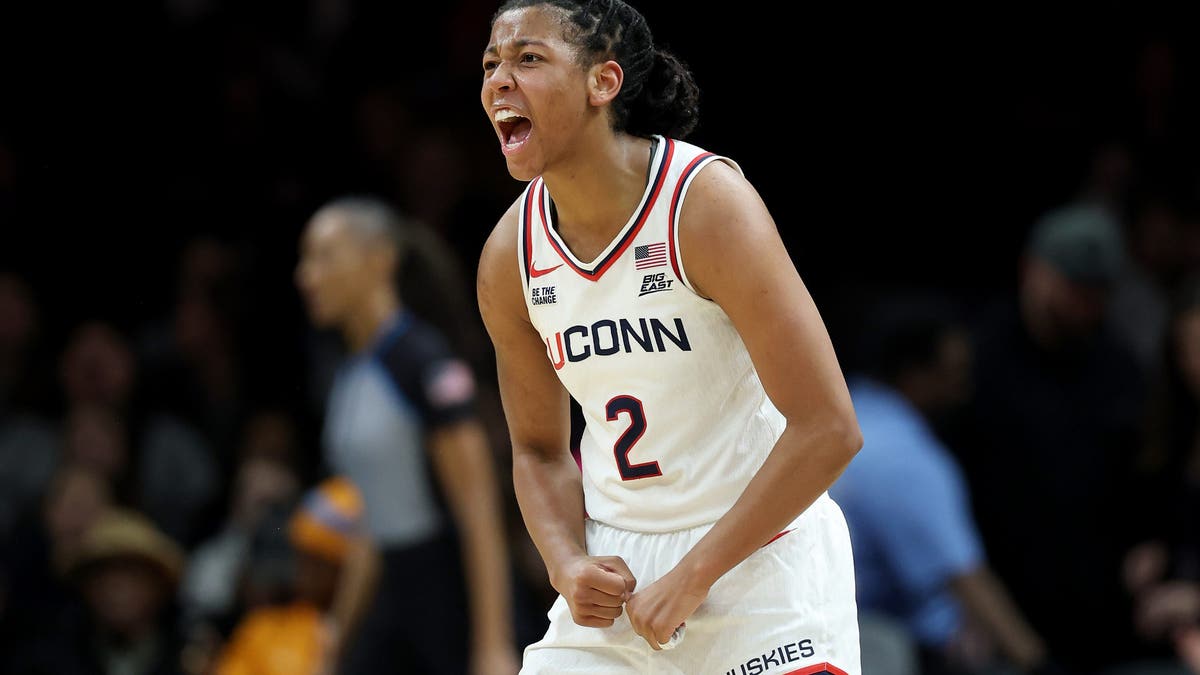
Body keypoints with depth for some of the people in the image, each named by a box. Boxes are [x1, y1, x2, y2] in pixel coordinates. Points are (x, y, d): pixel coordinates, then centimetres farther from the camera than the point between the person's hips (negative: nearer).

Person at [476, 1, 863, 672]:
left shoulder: (706, 202, -18)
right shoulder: (510, 256, -1)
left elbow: (828, 430, -21)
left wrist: (692, 577, -20)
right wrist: (569, 566, -8)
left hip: (760, 557, -5)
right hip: (615, 571, 5)